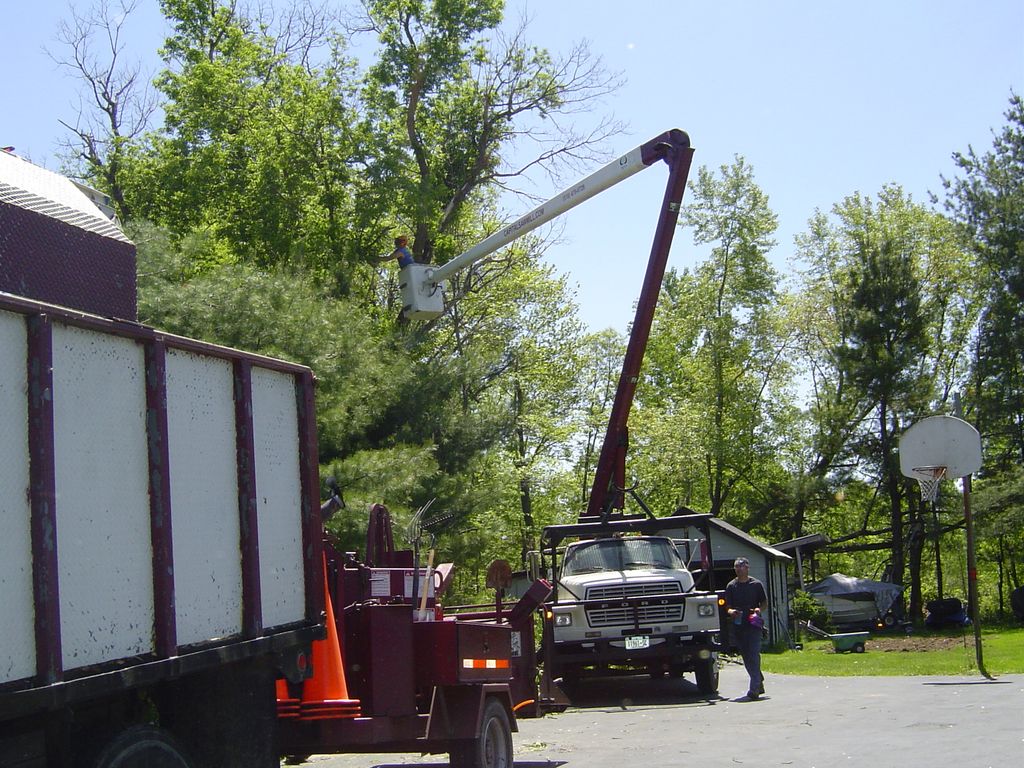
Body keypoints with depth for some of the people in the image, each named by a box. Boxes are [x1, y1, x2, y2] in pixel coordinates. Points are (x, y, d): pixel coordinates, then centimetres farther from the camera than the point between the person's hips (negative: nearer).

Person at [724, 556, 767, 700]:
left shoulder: (756, 584, 3)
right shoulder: (731, 586, 8)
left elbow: (764, 601, 10)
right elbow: (728, 606, 8)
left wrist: (758, 609, -11)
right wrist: (731, 611, -15)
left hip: (753, 624, -4)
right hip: (738, 625, 4)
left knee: (754, 655, -12)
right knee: (746, 657, 10)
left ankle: (754, 688, -16)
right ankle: (759, 683, 26)